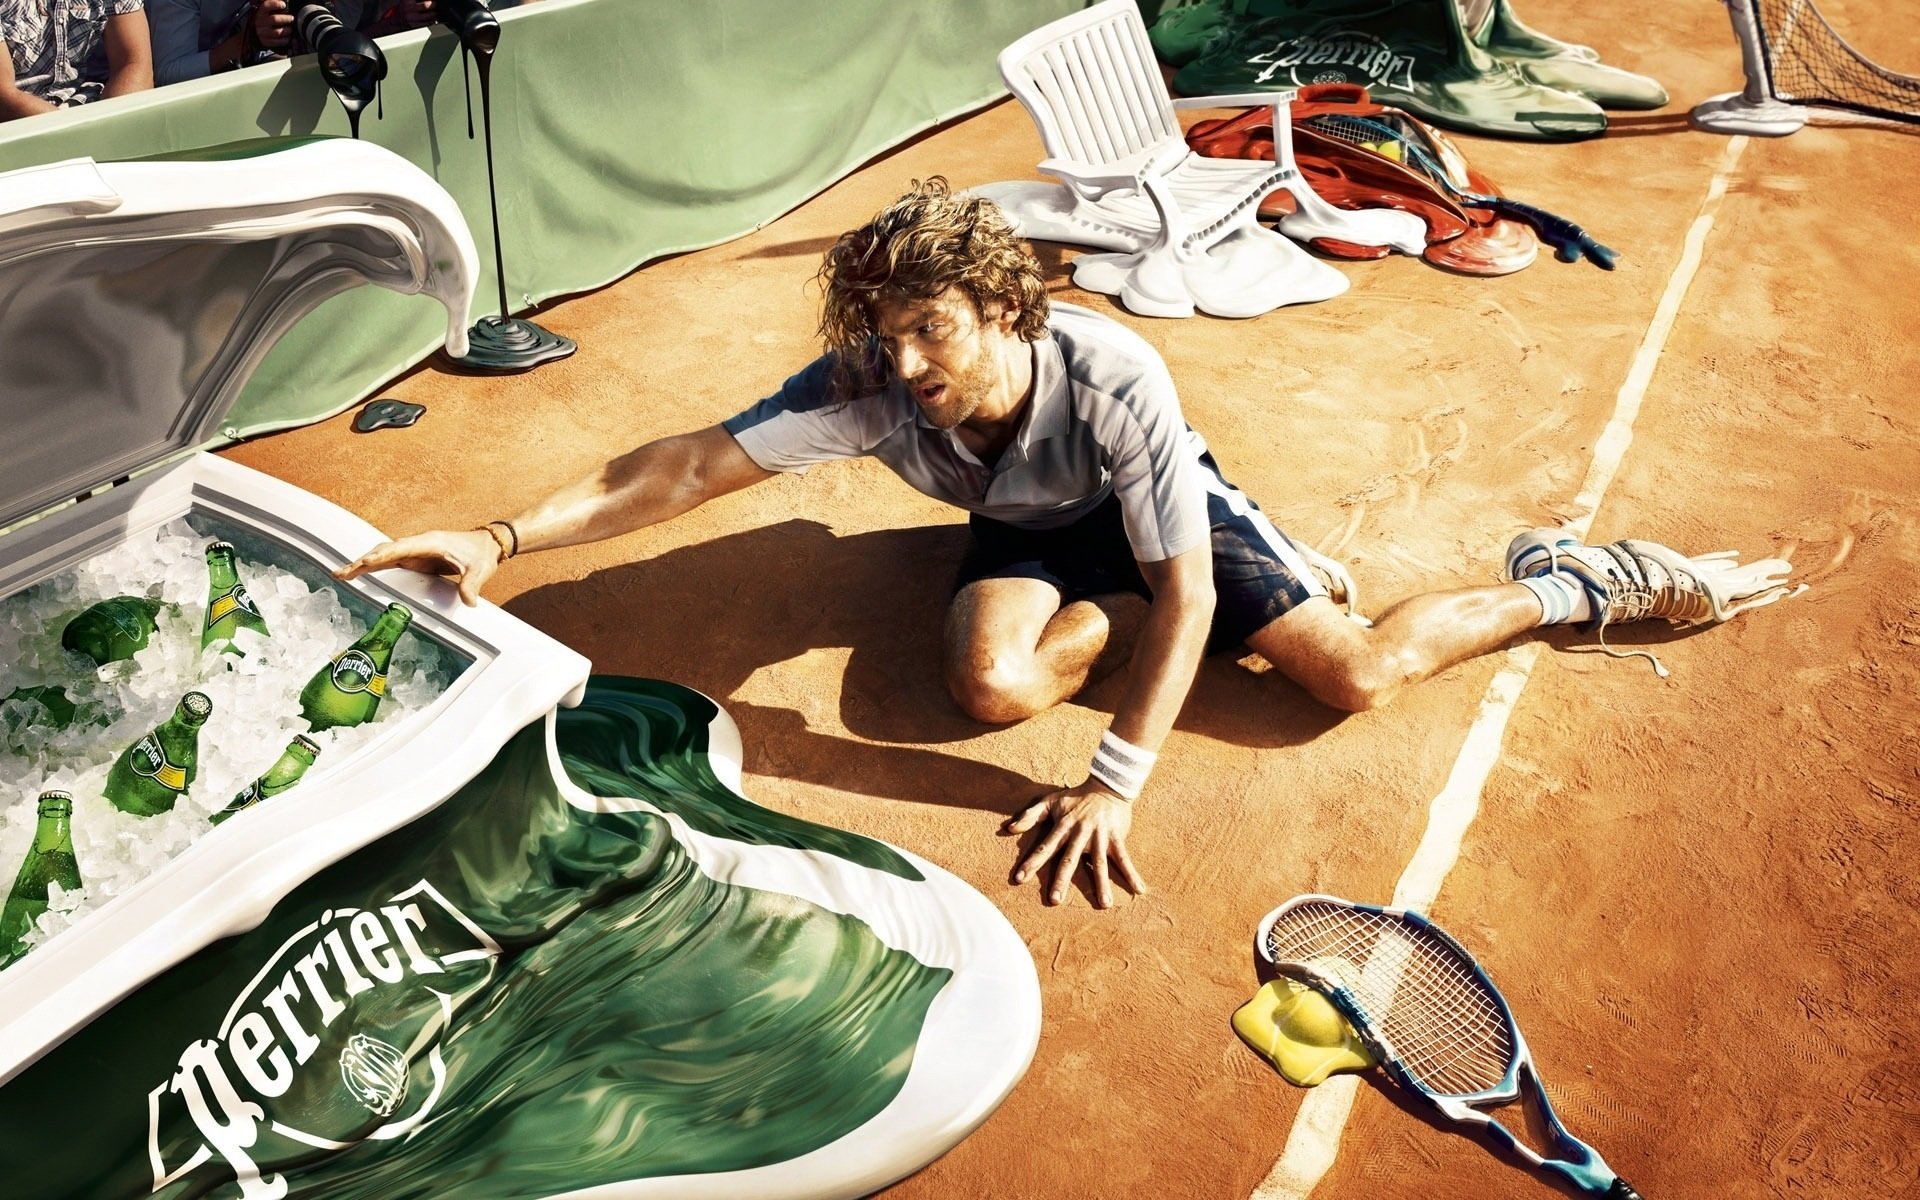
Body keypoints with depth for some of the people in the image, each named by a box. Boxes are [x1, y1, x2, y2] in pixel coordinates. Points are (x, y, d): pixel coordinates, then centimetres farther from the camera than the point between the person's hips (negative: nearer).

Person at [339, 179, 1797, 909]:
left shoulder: (1113, 374, -41)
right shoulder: (867, 387, -32)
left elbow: (1184, 590, -38)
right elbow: (688, 465, -32)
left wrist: (1116, 784, -40)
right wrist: (502, 538, -41)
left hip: (1162, 500, -3)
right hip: (1034, 529, 3)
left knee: (1359, 672, -12)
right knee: (992, 682, -28)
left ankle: (1574, 580, 14)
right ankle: (1106, 613, 4)